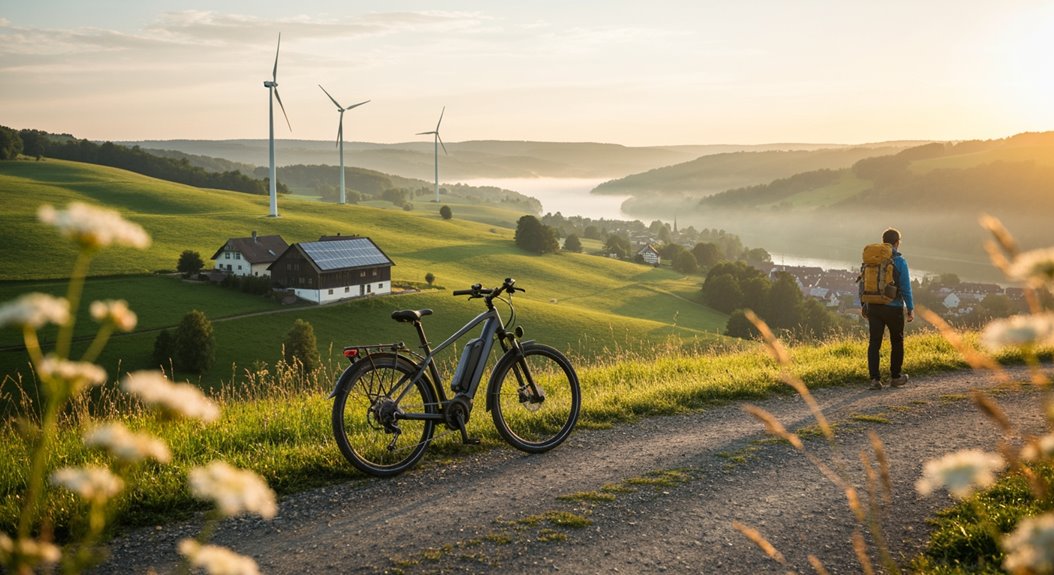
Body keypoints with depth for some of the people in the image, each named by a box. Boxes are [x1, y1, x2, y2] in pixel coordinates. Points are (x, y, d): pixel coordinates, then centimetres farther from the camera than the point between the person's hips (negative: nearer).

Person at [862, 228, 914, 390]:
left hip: (874, 307, 3)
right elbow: (905, 287, -10)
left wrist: (863, 304, 17)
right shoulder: (900, 261, -9)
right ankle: (895, 377, 24)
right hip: (894, 308, -3)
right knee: (897, 343, 15)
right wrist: (911, 309, -2)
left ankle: (874, 379, -6)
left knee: (874, 343, 2)